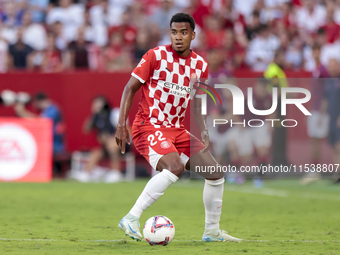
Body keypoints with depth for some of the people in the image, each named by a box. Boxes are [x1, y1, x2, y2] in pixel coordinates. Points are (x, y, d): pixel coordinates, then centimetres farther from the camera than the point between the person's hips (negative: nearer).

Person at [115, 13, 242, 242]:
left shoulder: (201, 65, 7)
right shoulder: (156, 56, -8)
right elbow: (130, 88, -5)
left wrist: (204, 132, 1)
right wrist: (121, 124, -14)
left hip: (177, 130, 6)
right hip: (149, 126, -6)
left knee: (216, 173, 1)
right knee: (175, 167, -32)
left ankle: (212, 231, 18)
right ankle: (131, 219, -29)